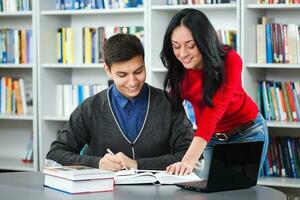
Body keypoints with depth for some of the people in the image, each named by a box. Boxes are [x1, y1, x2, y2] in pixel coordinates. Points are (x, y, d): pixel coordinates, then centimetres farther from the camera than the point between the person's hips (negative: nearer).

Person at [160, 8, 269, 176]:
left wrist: (190, 160, -48)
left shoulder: (229, 60, -27)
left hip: (247, 132, -3)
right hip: (211, 137, 3)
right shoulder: (177, 69, -14)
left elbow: (215, 109, -37)